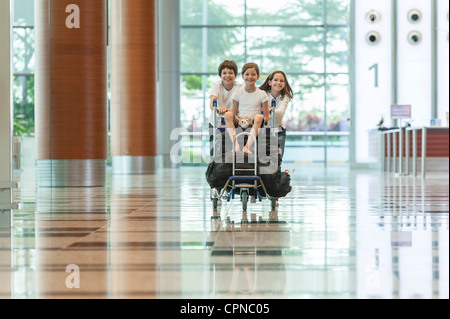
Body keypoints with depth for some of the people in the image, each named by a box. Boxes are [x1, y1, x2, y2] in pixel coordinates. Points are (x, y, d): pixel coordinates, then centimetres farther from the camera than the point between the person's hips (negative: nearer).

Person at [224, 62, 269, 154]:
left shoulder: (262, 94, 4)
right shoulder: (238, 93, 8)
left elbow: (266, 117, 3)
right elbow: (234, 113, 8)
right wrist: (238, 120, -14)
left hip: (254, 123, -2)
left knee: (258, 117, -36)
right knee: (228, 114, -28)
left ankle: (247, 146, -42)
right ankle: (236, 144, -39)